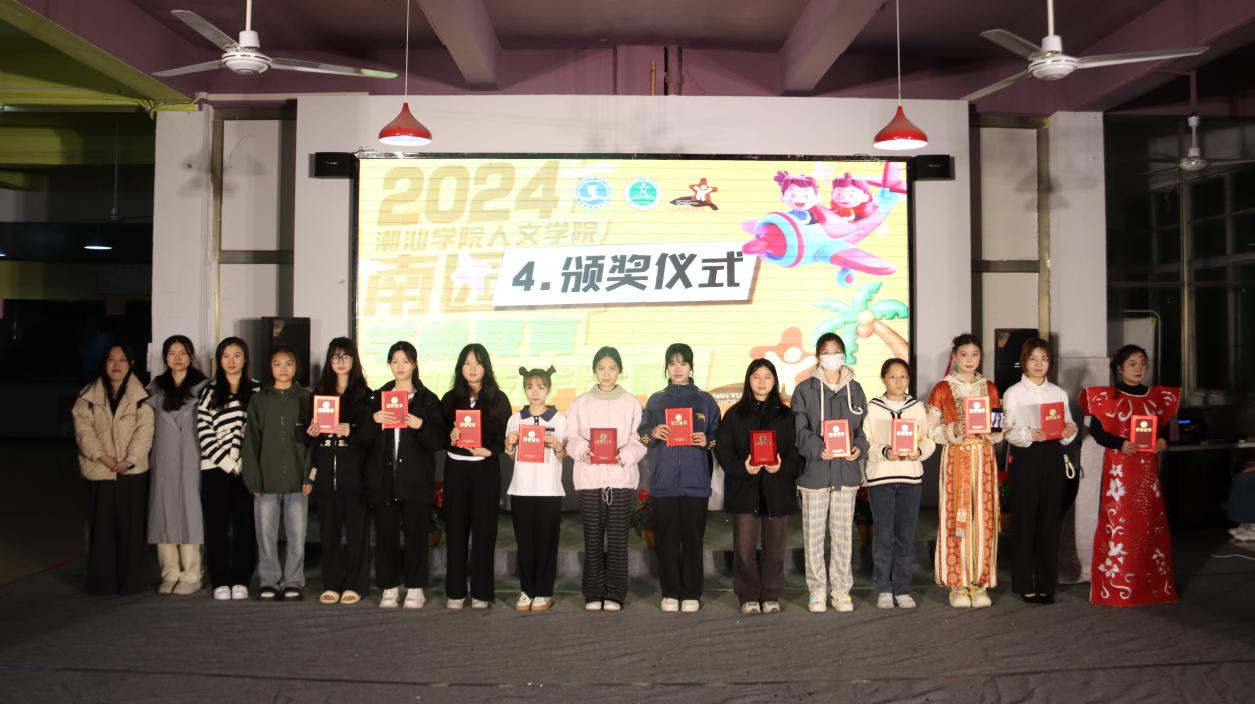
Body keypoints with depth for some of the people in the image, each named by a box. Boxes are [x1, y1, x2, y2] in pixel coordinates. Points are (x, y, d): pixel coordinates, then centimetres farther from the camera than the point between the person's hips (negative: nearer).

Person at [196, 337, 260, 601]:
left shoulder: (256, 391, 7)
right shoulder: (209, 392, 8)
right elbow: (203, 432, -1)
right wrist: (227, 463, -8)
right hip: (216, 469, 0)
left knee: (245, 526, 2)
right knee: (217, 527, 2)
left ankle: (240, 581, 9)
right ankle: (220, 582, 8)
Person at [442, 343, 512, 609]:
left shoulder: (498, 399, 3)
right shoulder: (450, 399, 8)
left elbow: (506, 436, 1)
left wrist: (489, 451, -16)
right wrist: (450, 436, -13)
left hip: (486, 470, -2)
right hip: (456, 468, 2)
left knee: (484, 530, 0)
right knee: (456, 529, 4)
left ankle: (481, 592, 8)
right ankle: (455, 592, 11)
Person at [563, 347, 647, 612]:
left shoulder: (632, 403, 7)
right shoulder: (580, 403, 10)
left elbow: (639, 440, 2)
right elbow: (572, 436, 4)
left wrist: (626, 455, -17)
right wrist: (582, 450, -17)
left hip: (621, 476, -1)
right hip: (589, 477, 1)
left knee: (618, 539, 2)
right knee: (593, 538, 4)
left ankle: (615, 594, 10)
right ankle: (593, 593, 13)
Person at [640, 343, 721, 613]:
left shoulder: (705, 400, 8)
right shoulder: (656, 400, 10)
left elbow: (719, 435, 10)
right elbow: (641, 434, 11)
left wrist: (707, 441, -10)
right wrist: (652, 433, -10)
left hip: (695, 480, -1)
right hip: (663, 480, 1)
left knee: (693, 538, 0)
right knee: (667, 538, 2)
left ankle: (691, 594, 8)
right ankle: (670, 593, 11)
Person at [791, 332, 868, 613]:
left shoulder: (854, 389, 10)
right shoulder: (805, 390, 0)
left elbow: (863, 427, 11)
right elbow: (799, 430, -6)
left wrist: (859, 448, -9)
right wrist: (818, 449, -22)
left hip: (846, 471, 2)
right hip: (814, 470, -2)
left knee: (843, 533, 8)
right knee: (814, 534, 3)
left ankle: (842, 590, 18)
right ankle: (817, 591, 14)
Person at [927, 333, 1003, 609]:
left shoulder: (990, 388, 11)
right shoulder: (942, 389, 3)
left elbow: (999, 431, 13)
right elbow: (931, 430, 1)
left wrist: (988, 429, -8)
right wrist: (954, 430, -15)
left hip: (984, 459, 3)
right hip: (956, 459, -3)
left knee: (983, 518, 0)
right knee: (955, 519, -5)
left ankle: (979, 582, 9)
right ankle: (958, 584, 3)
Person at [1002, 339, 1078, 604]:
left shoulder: (1059, 393, 13)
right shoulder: (1013, 393, 1)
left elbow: (1067, 432, 13)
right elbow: (1008, 431, -6)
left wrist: (1070, 431, -10)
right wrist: (1028, 434, -24)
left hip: (1052, 457, 3)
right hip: (1025, 457, -3)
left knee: (1050, 520, 4)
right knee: (1025, 520, -2)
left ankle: (1046, 583, 14)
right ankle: (1024, 585, 8)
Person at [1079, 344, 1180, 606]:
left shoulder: (1157, 396, 11)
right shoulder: (1107, 396, -2)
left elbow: (1164, 426, 16)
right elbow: (1095, 430, -5)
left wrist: (1163, 441, -5)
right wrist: (1120, 444, -18)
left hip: (1148, 468, 4)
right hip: (1119, 467, -4)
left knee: (1151, 522, 7)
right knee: (1118, 522, -5)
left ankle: (1153, 582, 17)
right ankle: (1116, 585, 1)